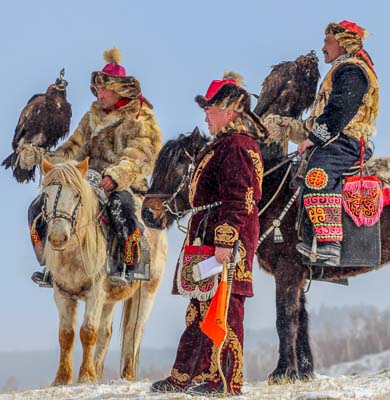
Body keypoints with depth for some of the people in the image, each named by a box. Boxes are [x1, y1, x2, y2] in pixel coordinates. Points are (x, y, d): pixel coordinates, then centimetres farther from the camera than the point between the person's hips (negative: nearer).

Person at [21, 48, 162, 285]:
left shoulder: (140, 119, -2)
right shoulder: (92, 118, 19)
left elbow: (139, 156, -16)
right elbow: (74, 150, 18)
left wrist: (117, 175, -35)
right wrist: (40, 157, 4)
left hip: (125, 185, -7)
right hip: (90, 183, 7)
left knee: (120, 206, -42)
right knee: (40, 208, -4)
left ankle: (128, 267, -31)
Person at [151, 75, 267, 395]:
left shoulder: (236, 146, -14)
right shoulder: (225, 144, 21)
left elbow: (237, 200, -22)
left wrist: (224, 242, -26)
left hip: (225, 237, -11)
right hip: (209, 237, 11)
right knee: (202, 307, 14)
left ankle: (227, 381, -4)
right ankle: (185, 377, 21)